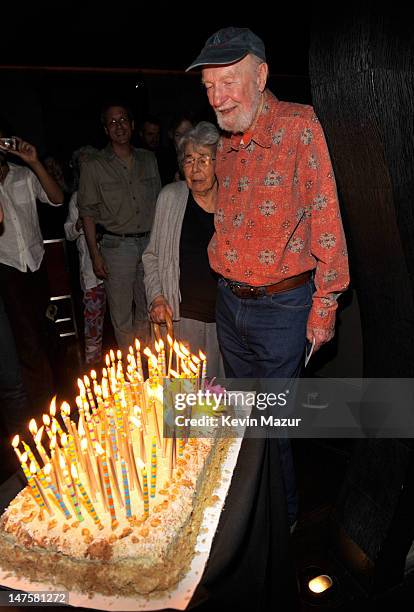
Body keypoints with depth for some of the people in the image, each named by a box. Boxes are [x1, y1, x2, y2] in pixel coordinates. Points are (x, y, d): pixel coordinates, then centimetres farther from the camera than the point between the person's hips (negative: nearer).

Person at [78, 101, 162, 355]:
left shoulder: (149, 159, 10)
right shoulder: (94, 167, -1)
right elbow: (88, 213, -1)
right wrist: (95, 255, -7)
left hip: (150, 243, 3)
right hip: (117, 245, -3)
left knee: (147, 309, 12)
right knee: (122, 312, 4)